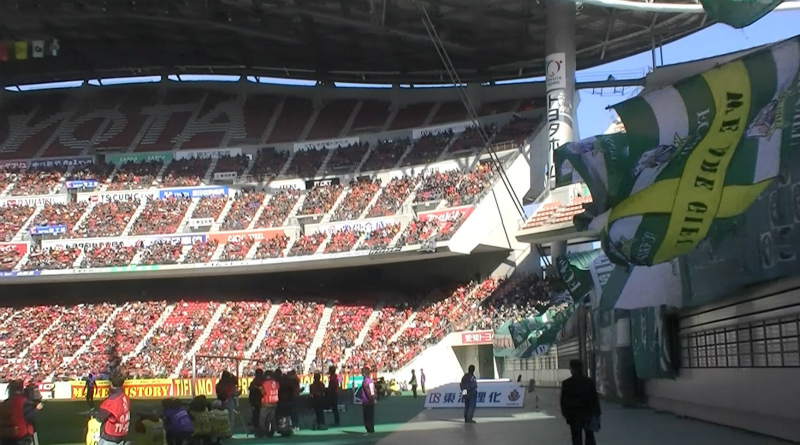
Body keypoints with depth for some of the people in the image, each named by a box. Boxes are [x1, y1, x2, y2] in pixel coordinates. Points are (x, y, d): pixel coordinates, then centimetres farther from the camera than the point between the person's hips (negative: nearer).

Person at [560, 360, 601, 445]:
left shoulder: (566, 383, -8)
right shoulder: (589, 382, -3)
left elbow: (563, 400, -4)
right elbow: (595, 399, -2)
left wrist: (565, 413, 9)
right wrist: (597, 414, 3)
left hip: (574, 416, -1)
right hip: (588, 414, 2)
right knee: (590, 437, 13)